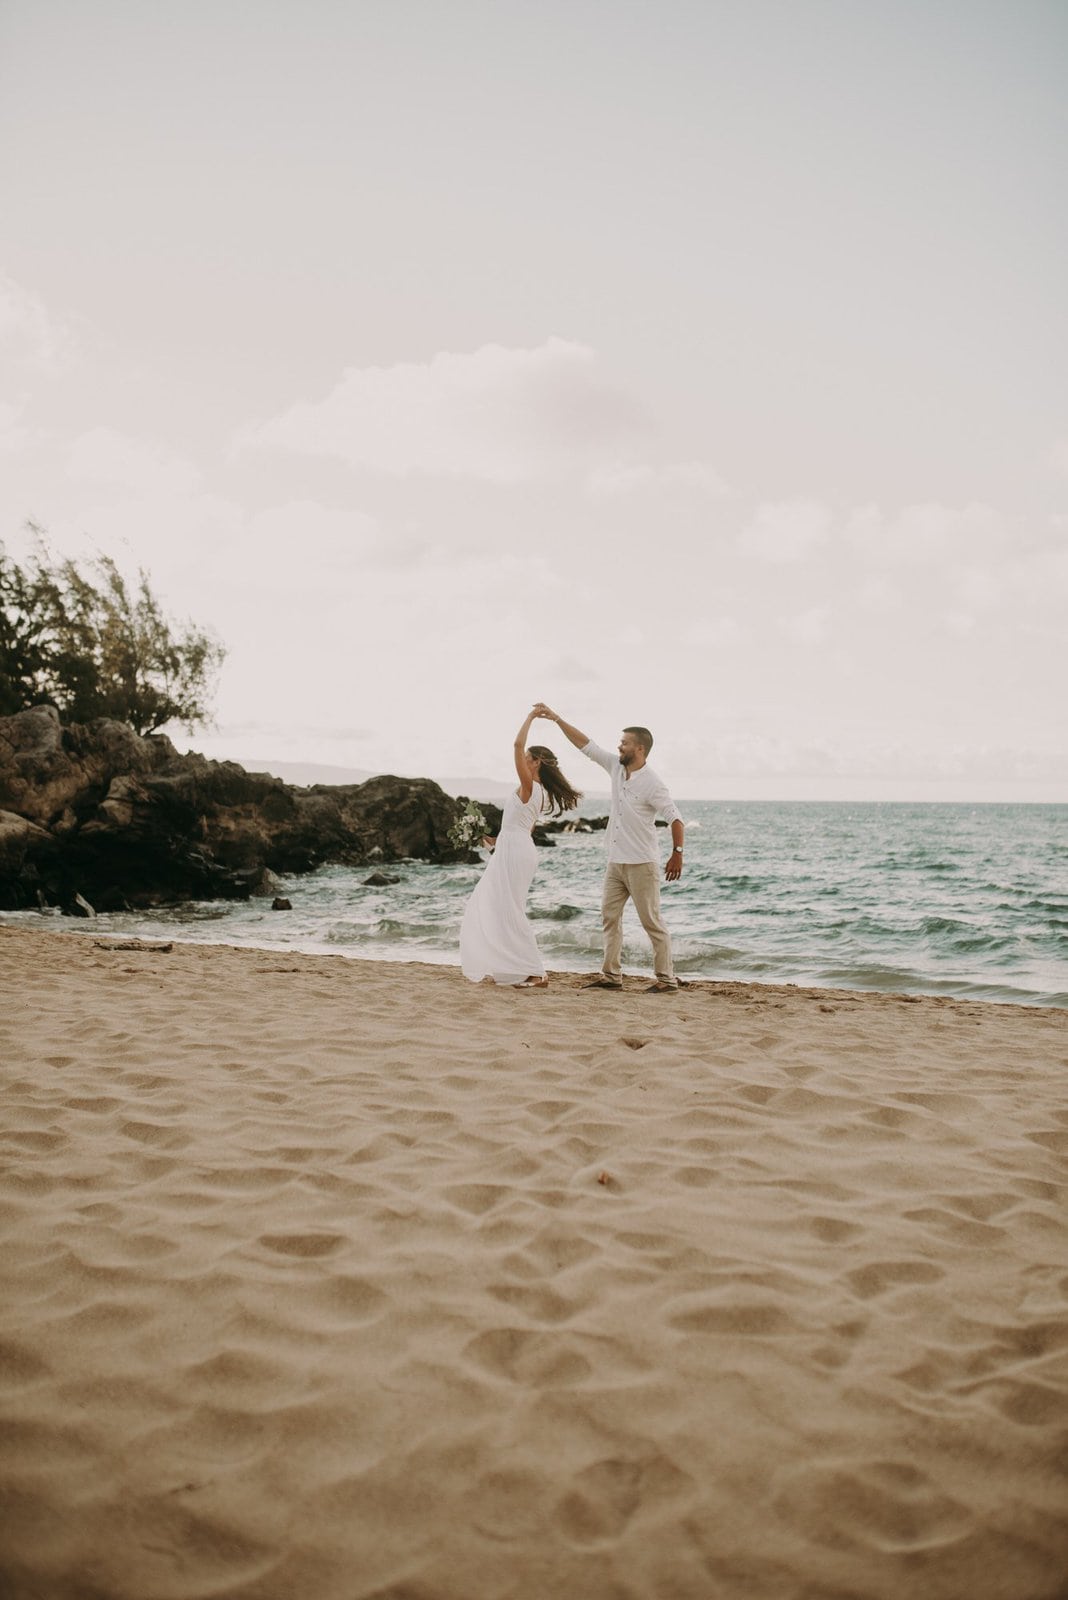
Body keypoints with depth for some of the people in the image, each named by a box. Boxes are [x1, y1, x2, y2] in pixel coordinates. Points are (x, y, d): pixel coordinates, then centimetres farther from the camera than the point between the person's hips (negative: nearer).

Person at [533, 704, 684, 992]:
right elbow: (586, 745, 7)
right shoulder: (616, 767, 4)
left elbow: (675, 818, -16)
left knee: (652, 922, -3)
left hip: (641, 865, -8)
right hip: (615, 862, 8)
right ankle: (611, 975, 13)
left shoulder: (652, 784, -16)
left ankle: (666, 979, 4)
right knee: (609, 916, 8)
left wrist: (677, 854, -18)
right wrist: (556, 718, 4)